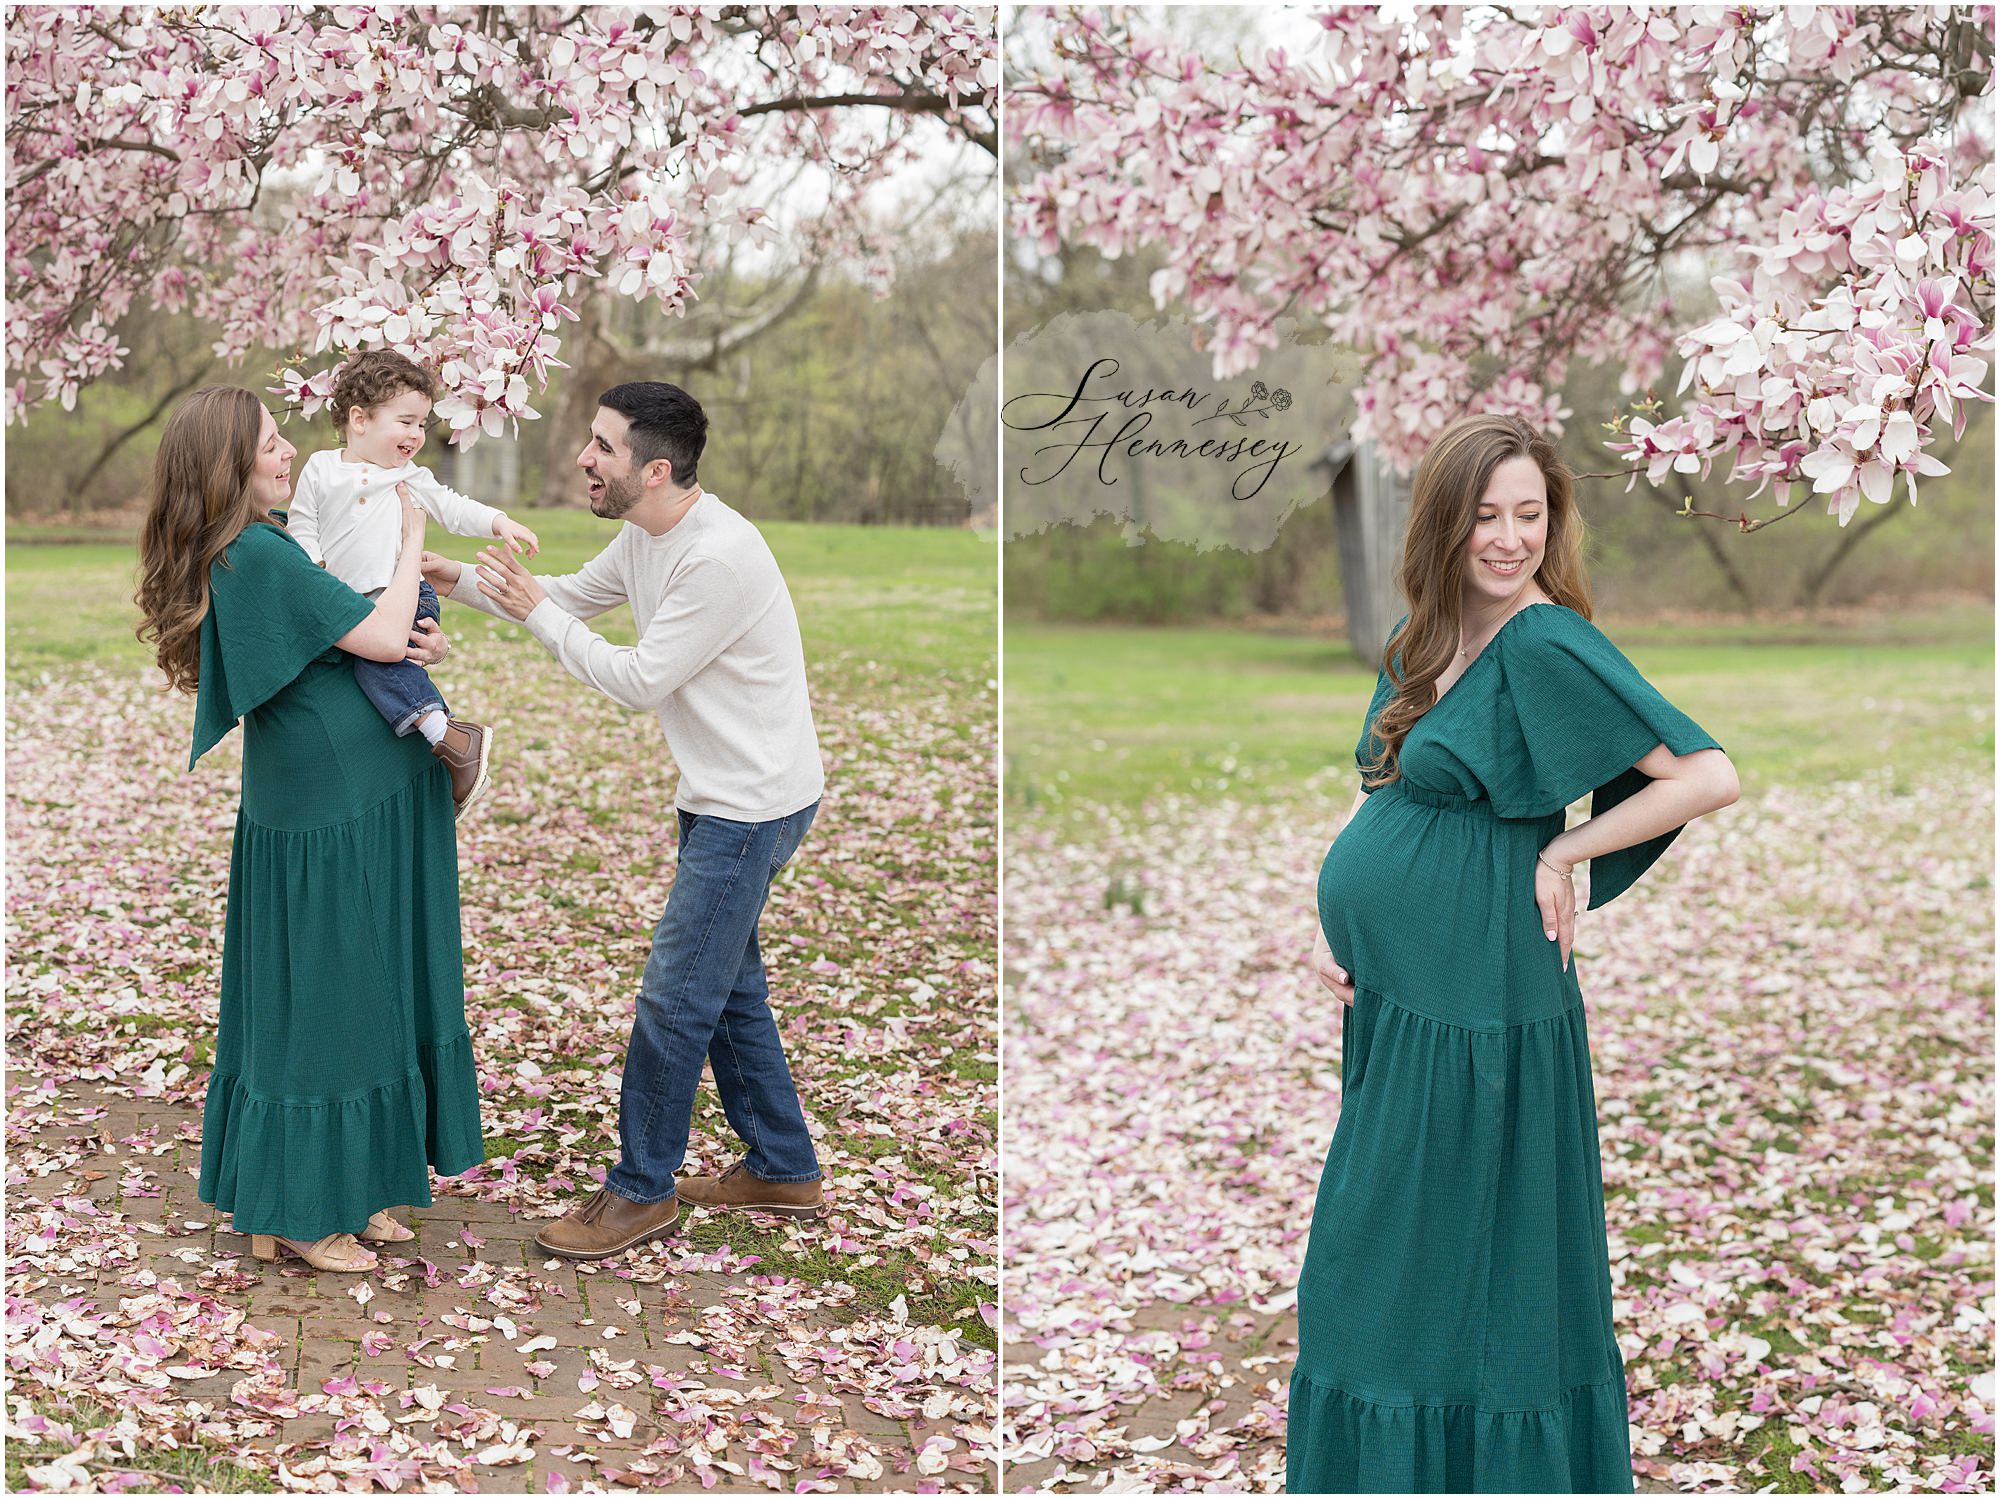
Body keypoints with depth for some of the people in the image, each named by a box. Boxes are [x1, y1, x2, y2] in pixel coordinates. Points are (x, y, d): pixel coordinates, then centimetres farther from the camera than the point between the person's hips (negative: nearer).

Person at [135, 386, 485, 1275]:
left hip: (368, 806, 9)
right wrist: (412, 536, -7)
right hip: (326, 823, -9)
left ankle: (348, 1190, 29)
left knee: (362, 997, 17)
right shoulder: (255, 555, -19)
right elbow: (382, 638, -21)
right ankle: (296, 1214, 15)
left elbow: (382, 637, 18)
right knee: (317, 1006, 2)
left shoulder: (274, 540, 11)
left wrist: (422, 642, -4)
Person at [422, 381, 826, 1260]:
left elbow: (640, 679, -22)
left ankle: (642, 1191, 13)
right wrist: (462, 583, 6)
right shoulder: (645, 536, 4)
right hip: (719, 794, 10)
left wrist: (535, 611, -16)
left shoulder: (719, 558, -27)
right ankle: (783, 1169, 31)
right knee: (727, 986, 18)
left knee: (675, 997, -2)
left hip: (753, 804, -10)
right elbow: (577, 597, 19)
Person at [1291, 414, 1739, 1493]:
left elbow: (1712, 777, -22)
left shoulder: (1548, 645, -16)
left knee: (1452, 1262, 5)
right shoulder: (1420, 641, 8)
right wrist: (1329, 925, 6)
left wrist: (1562, 852, -15)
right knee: (1379, 1254, 18)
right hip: (1390, 994, 8)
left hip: (1476, 1002, -8)